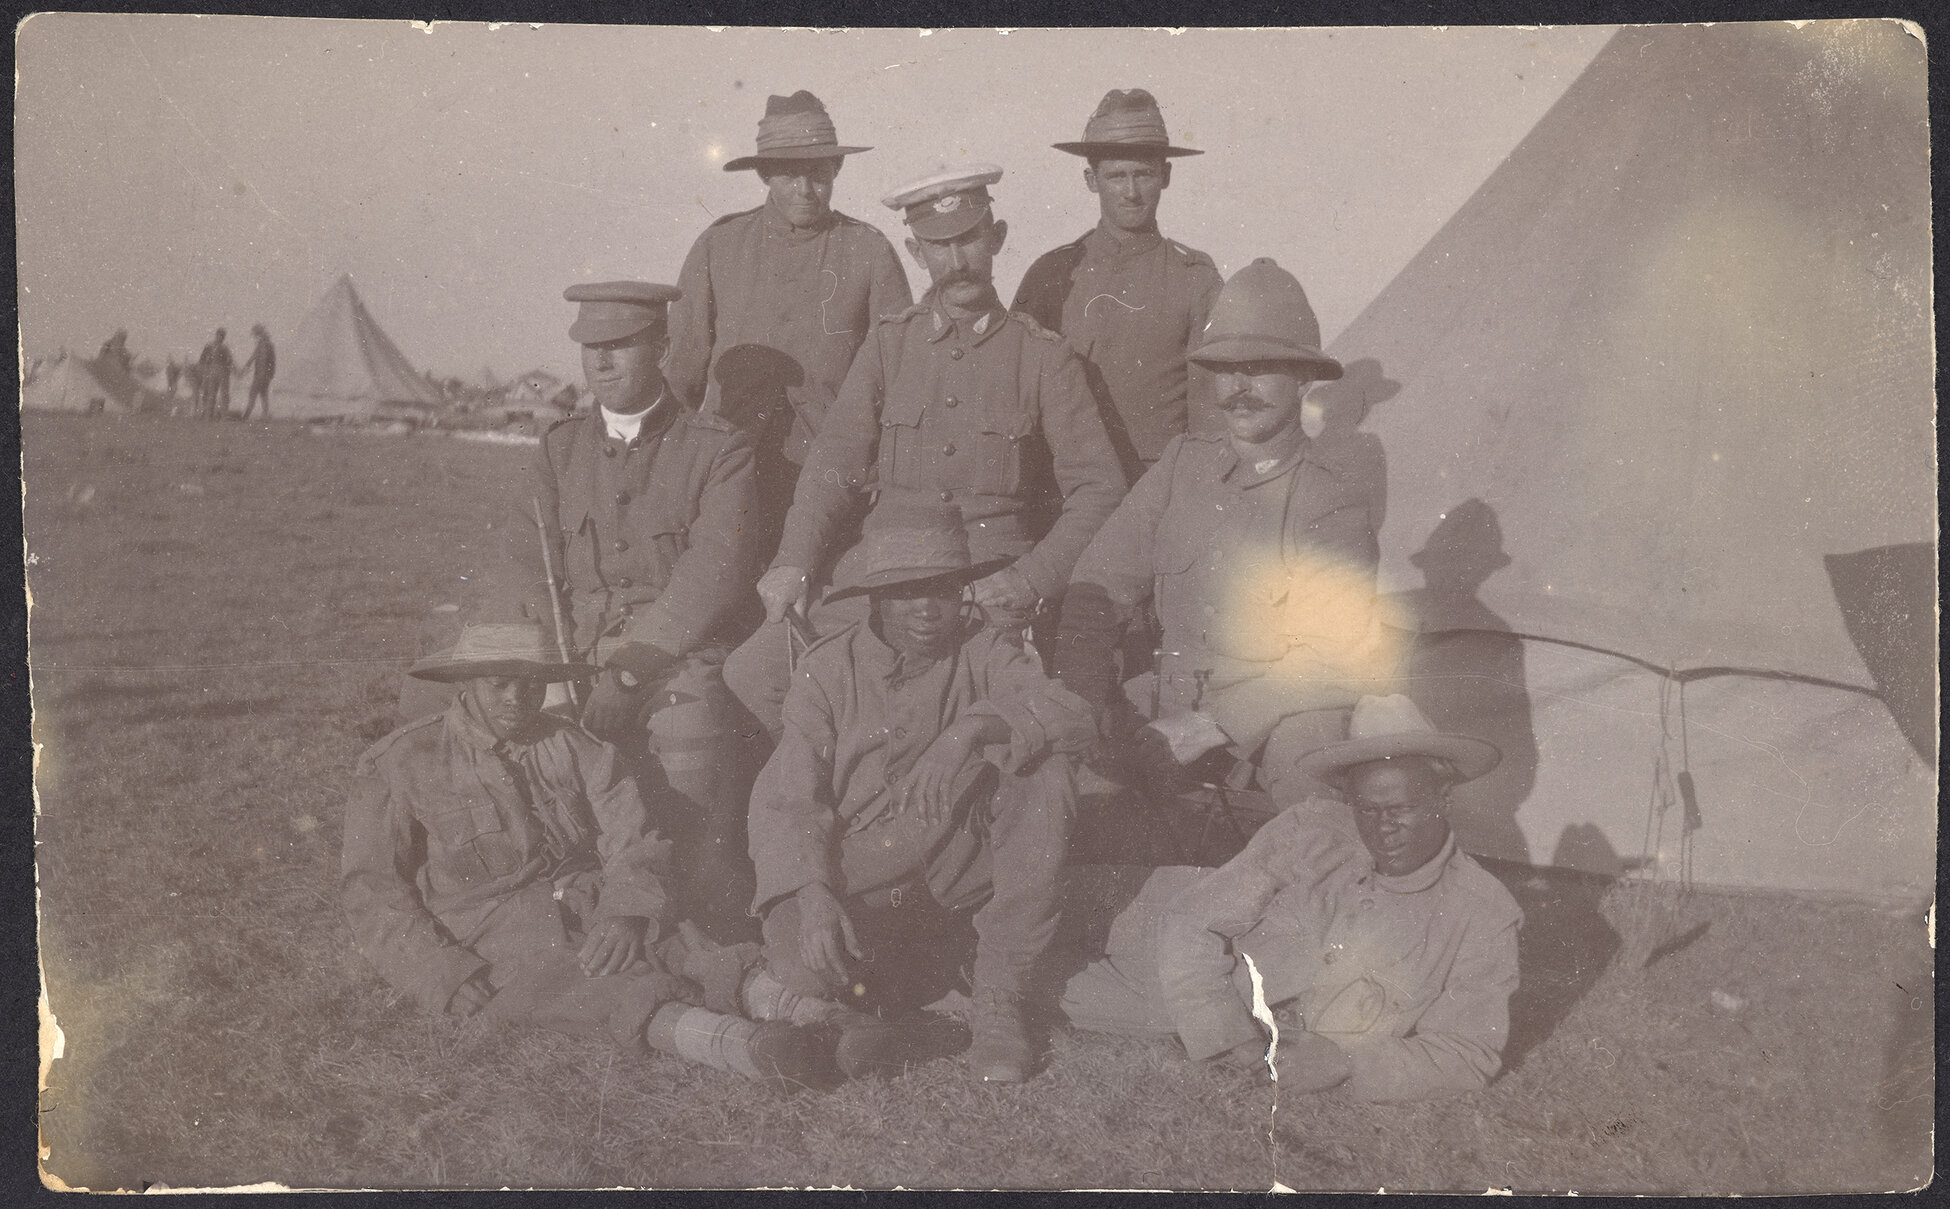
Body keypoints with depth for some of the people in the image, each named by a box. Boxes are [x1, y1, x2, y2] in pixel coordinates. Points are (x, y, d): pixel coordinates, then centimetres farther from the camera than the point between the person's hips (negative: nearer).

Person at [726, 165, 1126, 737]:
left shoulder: (1044, 357, 6)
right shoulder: (888, 344, 13)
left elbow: (1100, 489, 2)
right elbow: (834, 464, 8)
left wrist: (1032, 578, -14)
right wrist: (794, 562, -9)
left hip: (992, 582, -3)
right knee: (751, 674, -13)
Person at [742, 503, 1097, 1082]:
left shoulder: (982, 652, -1)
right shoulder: (828, 670, -4)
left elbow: (1072, 715, -18)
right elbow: (786, 800, -10)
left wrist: (973, 727, -34)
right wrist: (810, 894, -27)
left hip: (955, 863, 2)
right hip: (857, 877, -2)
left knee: (1043, 771, -23)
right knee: (803, 971, -33)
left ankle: (999, 1000, -17)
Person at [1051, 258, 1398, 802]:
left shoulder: (1333, 504, -6)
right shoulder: (1181, 466, 8)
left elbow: (1332, 663, -12)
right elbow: (1100, 584, 7)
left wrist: (1207, 730, -19)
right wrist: (1083, 700, -9)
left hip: (1282, 717, -4)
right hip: (1167, 699, 4)